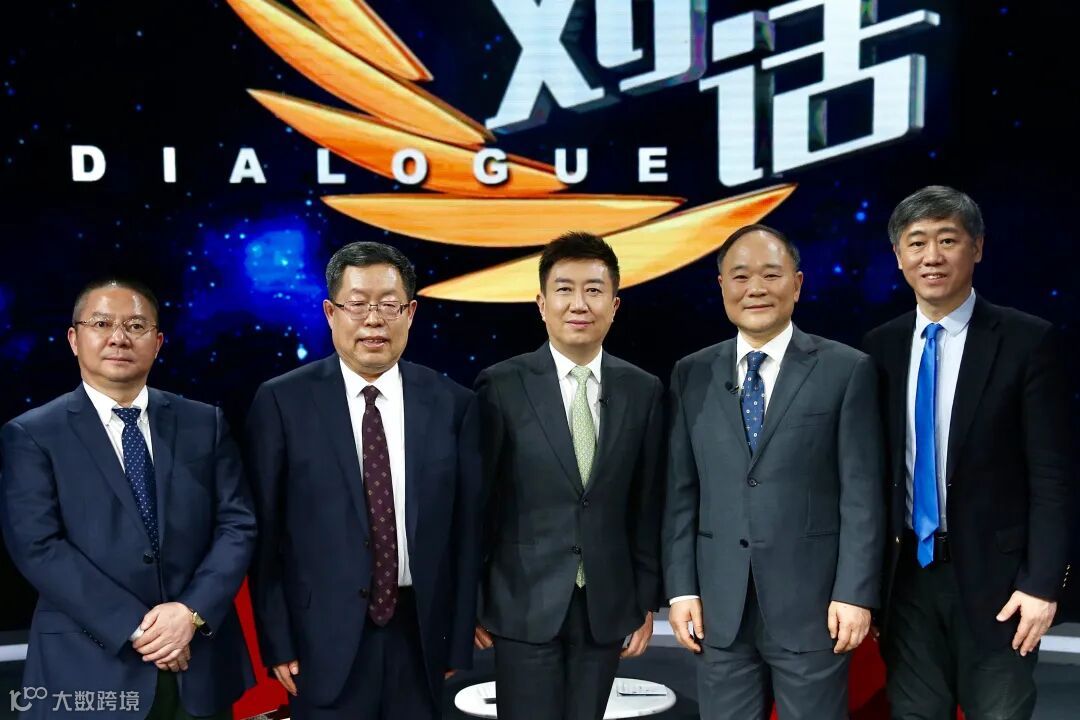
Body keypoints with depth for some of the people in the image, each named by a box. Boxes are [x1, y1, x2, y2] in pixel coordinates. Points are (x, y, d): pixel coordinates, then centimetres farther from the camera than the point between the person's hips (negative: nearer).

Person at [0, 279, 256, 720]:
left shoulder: (204, 424, 6)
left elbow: (237, 525, 1)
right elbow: (37, 547, -11)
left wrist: (193, 611, -14)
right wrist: (134, 629, -16)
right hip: (89, 672, -2)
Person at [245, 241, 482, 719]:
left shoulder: (451, 404, 0)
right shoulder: (282, 402, -4)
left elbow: (466, 528, 2)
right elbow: (263, 531, -3)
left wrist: (459, 643, 2)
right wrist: (277, 642, -5)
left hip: (419, 632, 2)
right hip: (325, 637, -2)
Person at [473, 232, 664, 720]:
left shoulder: (644, 391, 2)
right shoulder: (501, 387, -6)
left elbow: (647, 506, 5)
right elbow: (477, 501, -2)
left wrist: (646, 602, 6)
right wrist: (470, 602, 0)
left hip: (608, 606, 3)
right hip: (524, 606, -2)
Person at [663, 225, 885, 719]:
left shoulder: (846, 370, -2)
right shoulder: (692, 375, 6)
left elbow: (862, 492, -5)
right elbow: (682, 491, 6)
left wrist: (855, 593, -9)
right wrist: (681, 588, 2)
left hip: (812, 602, -2)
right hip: (719, 607, 3)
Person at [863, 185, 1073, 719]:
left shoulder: (1026, 341, -6)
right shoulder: (879, 349, 4)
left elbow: (1051, 475, -8)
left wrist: (1042, 582, -13)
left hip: (992, 574, -3)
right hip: (906, 572, 3)